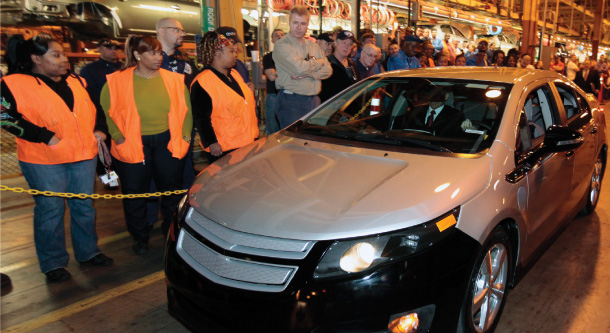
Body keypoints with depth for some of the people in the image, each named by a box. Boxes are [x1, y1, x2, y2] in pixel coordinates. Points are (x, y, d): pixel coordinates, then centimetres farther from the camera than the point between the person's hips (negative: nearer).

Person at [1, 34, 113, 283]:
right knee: (50, 210, 4)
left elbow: (90, 110, 23)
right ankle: (53, 263, 19)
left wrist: (97, 130, 6)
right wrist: (46, 137, -17)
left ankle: (87, 252, 29)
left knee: (84, 206, 13)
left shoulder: (75, 82, 13)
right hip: (44, 160, -5)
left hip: (84, 154, 6)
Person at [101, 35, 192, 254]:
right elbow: (107, 112, 2)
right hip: (133, 144, -1)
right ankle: (140, 238, 27)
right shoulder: (117, 81, -3)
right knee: (135, 194, 8)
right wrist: (118, 138, -7)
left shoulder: (174, 80, 3)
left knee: (172, 190, 10)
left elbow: (186, 111, 8)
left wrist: (186, 136, -1)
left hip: (168, 142, 2)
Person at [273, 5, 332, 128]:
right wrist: (320, 62, -2)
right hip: (291, 102, -6)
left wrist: (308, 74, -13)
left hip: (314, 100, 6)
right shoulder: (282, 45, -6)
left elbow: (328, 70, 6)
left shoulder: (313, 45, 15)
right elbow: (299, 68, -21)